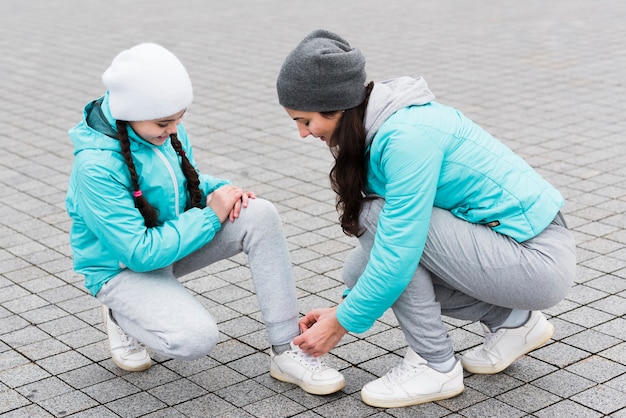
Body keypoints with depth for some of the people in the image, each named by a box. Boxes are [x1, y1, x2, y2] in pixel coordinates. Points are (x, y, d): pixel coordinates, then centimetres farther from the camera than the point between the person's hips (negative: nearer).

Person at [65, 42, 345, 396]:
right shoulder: (96, 167, -30)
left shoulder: (165, 130, -8)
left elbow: (189, 182, 12)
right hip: (123, 267, -7)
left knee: (261, 215, -18)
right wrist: (212, 216, -24)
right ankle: (123, 316, 4)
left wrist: (222, 191, -12)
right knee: (197, 338, -32)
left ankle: (287, 351, -14)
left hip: (174, 237, 7)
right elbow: (141, 253, -29)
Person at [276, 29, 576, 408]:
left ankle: (435, 366, -5)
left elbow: (399, 253, -26)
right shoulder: (382, 125, 4)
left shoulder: (408, 135, -24)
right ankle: (513, 320, 13)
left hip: (539, 261, -9)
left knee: (376, 217, -17)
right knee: (361, 268, 2)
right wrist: (346, 308, 9)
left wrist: (341, 324, -13)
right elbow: (396, 248, 14)